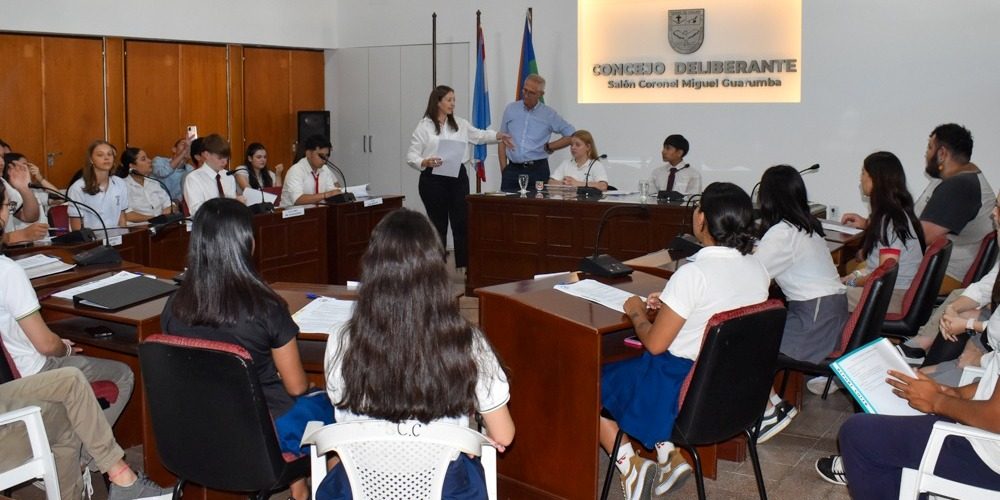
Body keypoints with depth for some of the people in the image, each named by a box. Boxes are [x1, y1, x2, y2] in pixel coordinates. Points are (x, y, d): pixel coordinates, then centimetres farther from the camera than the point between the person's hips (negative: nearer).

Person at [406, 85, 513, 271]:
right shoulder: (424, 126, -3)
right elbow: (411, 155, -4)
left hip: (458, 177, 4)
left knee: (462, 221, 1)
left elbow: (479, 135, 12)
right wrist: (425, 162, -24)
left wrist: (498, 136, -5)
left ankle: (466, 267, 6)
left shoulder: (460, 124, 11)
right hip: (433, 179, -4)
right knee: (438, 224, 4)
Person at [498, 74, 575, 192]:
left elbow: (571, 135, 6)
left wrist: (548, 147, 1)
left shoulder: (549, 114, 4)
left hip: (537, 170, -2)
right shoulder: (511, 109, 9)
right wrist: (503, 169, 4)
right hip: (512, 169, 2)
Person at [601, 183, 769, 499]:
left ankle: (629, 464, 1)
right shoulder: (758, 270, -3)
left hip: (683, 386, -8)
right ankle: (667, 452, 17)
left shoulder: (693, 274, -25)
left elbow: (654, 344, -19)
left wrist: (636, 312, 0)